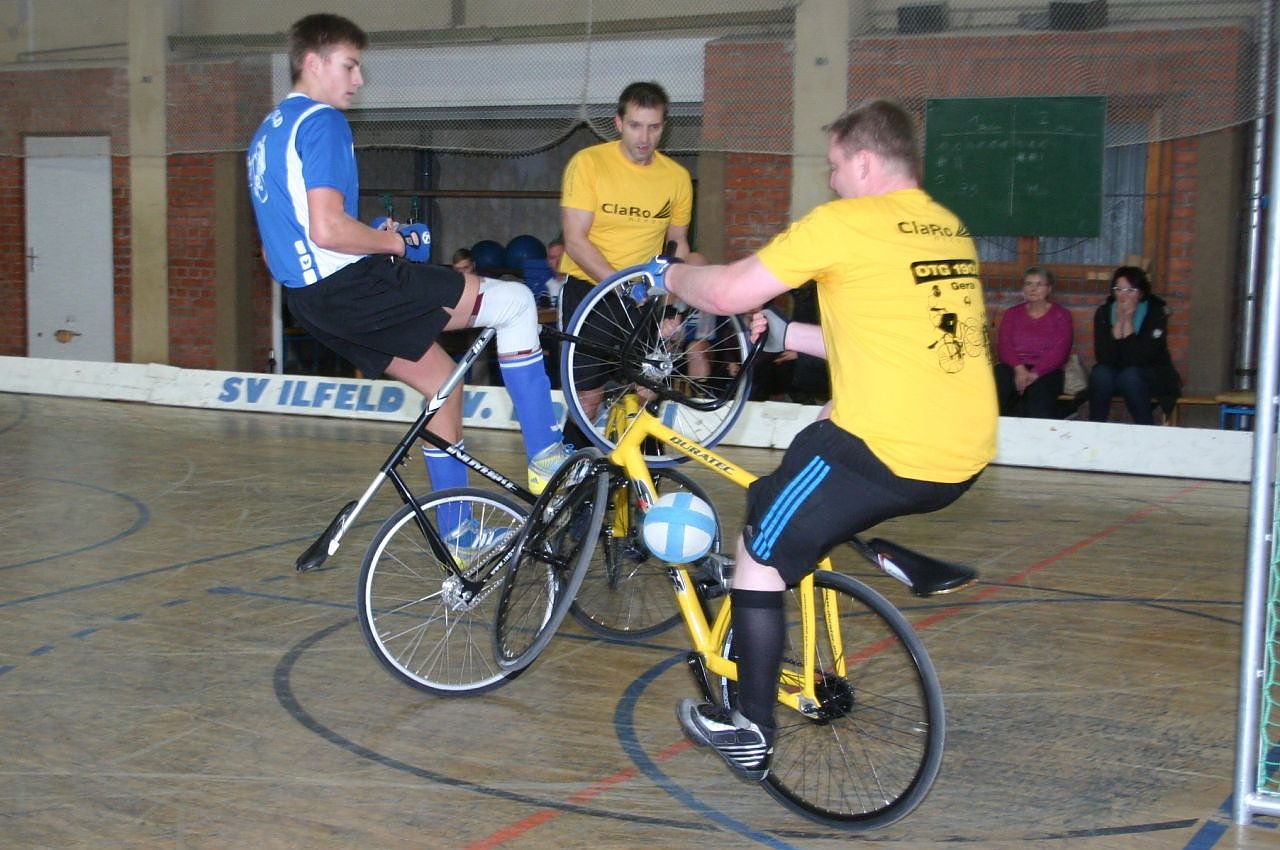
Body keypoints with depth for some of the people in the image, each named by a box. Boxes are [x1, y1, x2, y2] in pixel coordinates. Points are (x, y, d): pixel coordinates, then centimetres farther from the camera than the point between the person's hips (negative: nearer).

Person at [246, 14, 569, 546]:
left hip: (310, 298, 10)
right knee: (515, 301, -5)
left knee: (440, 377, 19)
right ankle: (547, 459, -3)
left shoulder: (268, 133, 20)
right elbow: (328, 229, -24)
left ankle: (457, 527, 22)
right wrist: (392, 242, -6)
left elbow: (278, 245, 23)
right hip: (349, 285, -10)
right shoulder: (322, 121, -12)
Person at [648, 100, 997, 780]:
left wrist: (671, 275, 13)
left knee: (762, 550, 9)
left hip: (888, 450, -8)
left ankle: (750, 731, 13)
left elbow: (727, 293, -7)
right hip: (965, 460, 8)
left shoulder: (844, 223, -8)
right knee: (822, 437, 34)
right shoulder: (950, 230, 15)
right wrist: (786, 335, 24)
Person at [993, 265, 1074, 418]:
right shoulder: (1012, 313, 21)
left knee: (1040, 389, -37)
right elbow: (1004, 345, 6)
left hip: (1046, 370, -2)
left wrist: (1035, 374, -18)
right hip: (1012, 367, 2)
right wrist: (1019, 368, -16)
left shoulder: (1061, 315, 12)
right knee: (998, 382, -33)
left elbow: (1059, 350, -2)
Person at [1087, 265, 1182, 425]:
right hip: (1115, 370, 2)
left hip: (1152, 375, -2)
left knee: (1130, 376, -33)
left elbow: (1140, 359, -26)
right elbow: (1103, 358, -20)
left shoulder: (1156, 313, -15)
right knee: (1100, 374, -30)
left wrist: (1128, 321, -27)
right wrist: (1119, 321, -24)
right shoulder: (1103, 313, -8)